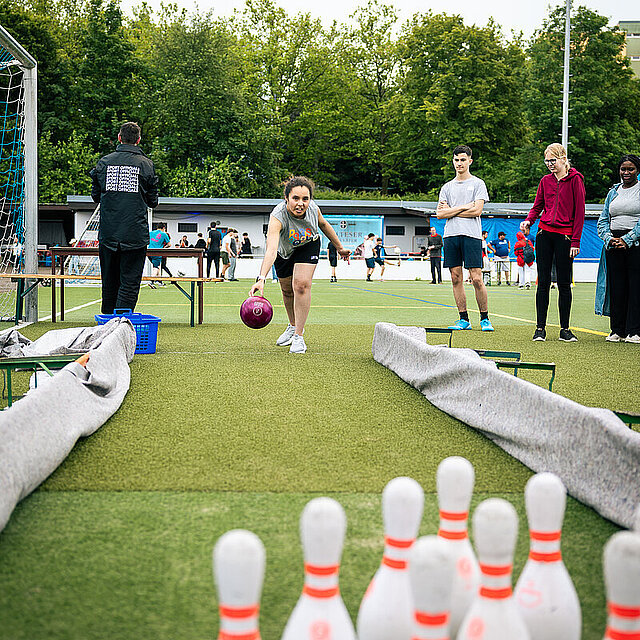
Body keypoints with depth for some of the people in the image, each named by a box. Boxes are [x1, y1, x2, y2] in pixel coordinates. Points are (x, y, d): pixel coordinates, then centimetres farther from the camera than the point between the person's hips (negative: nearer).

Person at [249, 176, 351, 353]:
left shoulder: (313, 208, -29)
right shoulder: (277, 216, -41)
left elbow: (323, 224, -4)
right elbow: (271, 250, -54)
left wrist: (339, 247, 8)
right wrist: (261, 279, -67)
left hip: (309, 246, 0)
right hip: (284, 250, 0)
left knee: (301, 285, -18)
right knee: (287, 290, 14)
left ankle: (299, 336, -8)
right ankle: (293, 326, 42)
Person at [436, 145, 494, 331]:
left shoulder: (478, 183, 5)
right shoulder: (447, 187, 17)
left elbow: (477, 210, -6)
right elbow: (440, 214, 7)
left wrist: (451, 210, -1)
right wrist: (463, 207, -4)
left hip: (471, 235, -4)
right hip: (451, 234, 4)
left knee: (476, 279, -9)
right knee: (456, 278, 3)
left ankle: (485, 318, 1)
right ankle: (464, 319, 9)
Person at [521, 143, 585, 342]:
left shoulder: (575, 180, -3)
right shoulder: (546, 181, 10)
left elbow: (579, 211, -5)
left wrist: (576, 241, -9)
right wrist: (528, 221, -6)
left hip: (564, 235, -3)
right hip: (544, 233, 3)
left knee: (564, 283, 1)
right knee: (543, 282, 2)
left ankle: (565, 329, 8)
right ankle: (540, 328, 5)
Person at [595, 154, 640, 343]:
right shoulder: (613, 192, 17)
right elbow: (602, 221, 15)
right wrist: (609, 239, -3)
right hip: (614, 244, 4)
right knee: (616, 287, 3)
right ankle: (617, 331, 9)